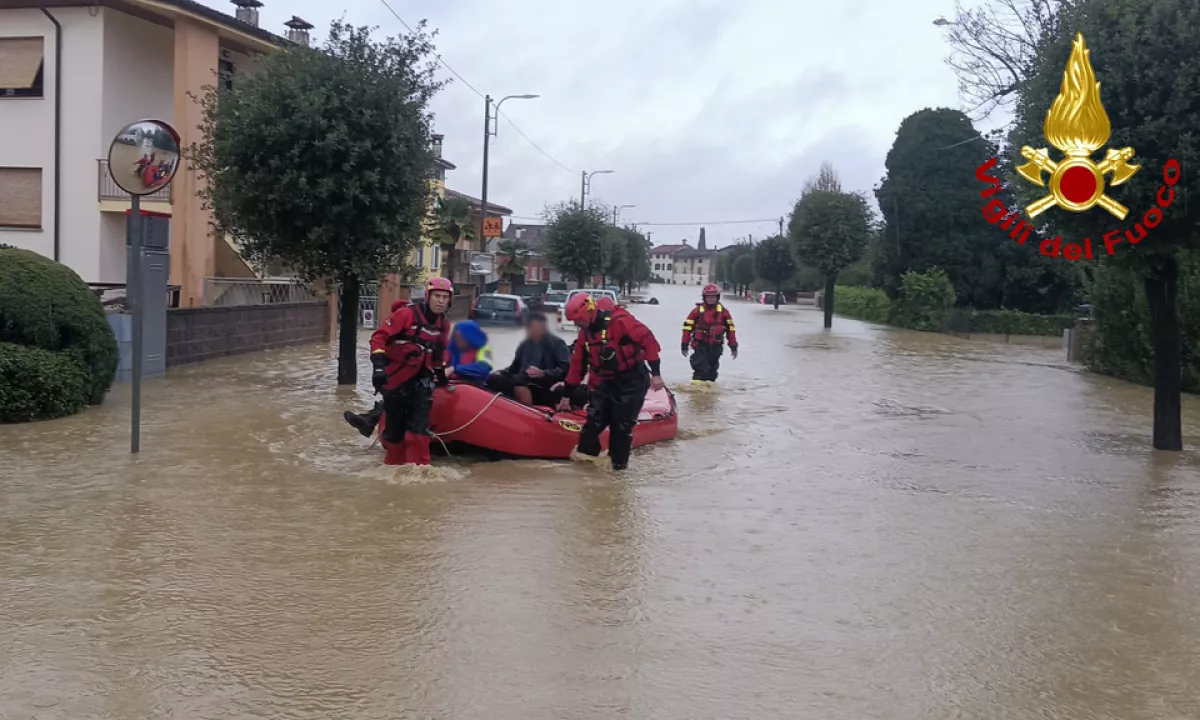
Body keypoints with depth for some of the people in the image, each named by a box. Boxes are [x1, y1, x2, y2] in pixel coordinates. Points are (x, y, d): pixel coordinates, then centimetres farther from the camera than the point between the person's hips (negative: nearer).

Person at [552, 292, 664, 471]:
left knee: (622, 424, -5)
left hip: (633, 380, -7)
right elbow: (577, 365, 14)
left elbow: (647, 340, -20)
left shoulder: (619, 320, -19)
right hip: (607, 381, 7)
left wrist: (655, 373, -20)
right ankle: (585, 455, 14)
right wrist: (567, 394, 16)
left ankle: (619, 463, 7)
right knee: (594, 419, 2)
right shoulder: (585, 333, 6)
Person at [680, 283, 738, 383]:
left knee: (712, 368, 12)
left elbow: (730, 328, 6)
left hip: (716, 346, 3)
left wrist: (733, 345, 4)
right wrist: (685, 344, -2)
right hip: (700, 345, -3)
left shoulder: (723, 311, 1)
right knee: (700, 367, -13)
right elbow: (688, 327, -2)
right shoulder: (697, 311, -5)